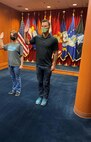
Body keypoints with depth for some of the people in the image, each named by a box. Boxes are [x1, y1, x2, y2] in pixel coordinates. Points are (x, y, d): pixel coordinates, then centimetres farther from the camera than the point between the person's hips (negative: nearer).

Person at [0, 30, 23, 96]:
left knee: (17, 78, 6)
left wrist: (21, 64, -15)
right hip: (10, 65, 6)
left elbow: (21, 56, -11)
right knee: (13, 78, 17)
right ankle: (14, 89, 31)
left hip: (16, 65, -6)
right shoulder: (9, 45, 9)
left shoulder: (19, 45, -9)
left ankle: (18, 90, 20)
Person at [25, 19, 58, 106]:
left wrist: (54, 64, -9)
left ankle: (45, 98, 29)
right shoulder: (37, 38, 0)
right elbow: (27, 42, 13)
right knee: (40, 82, 16)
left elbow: (55, 53, -6)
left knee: (46, 83, 10)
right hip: (38, 65, 4)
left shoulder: (53, 39, -9)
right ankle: (40, 96, 35)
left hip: (47, 66, -3)